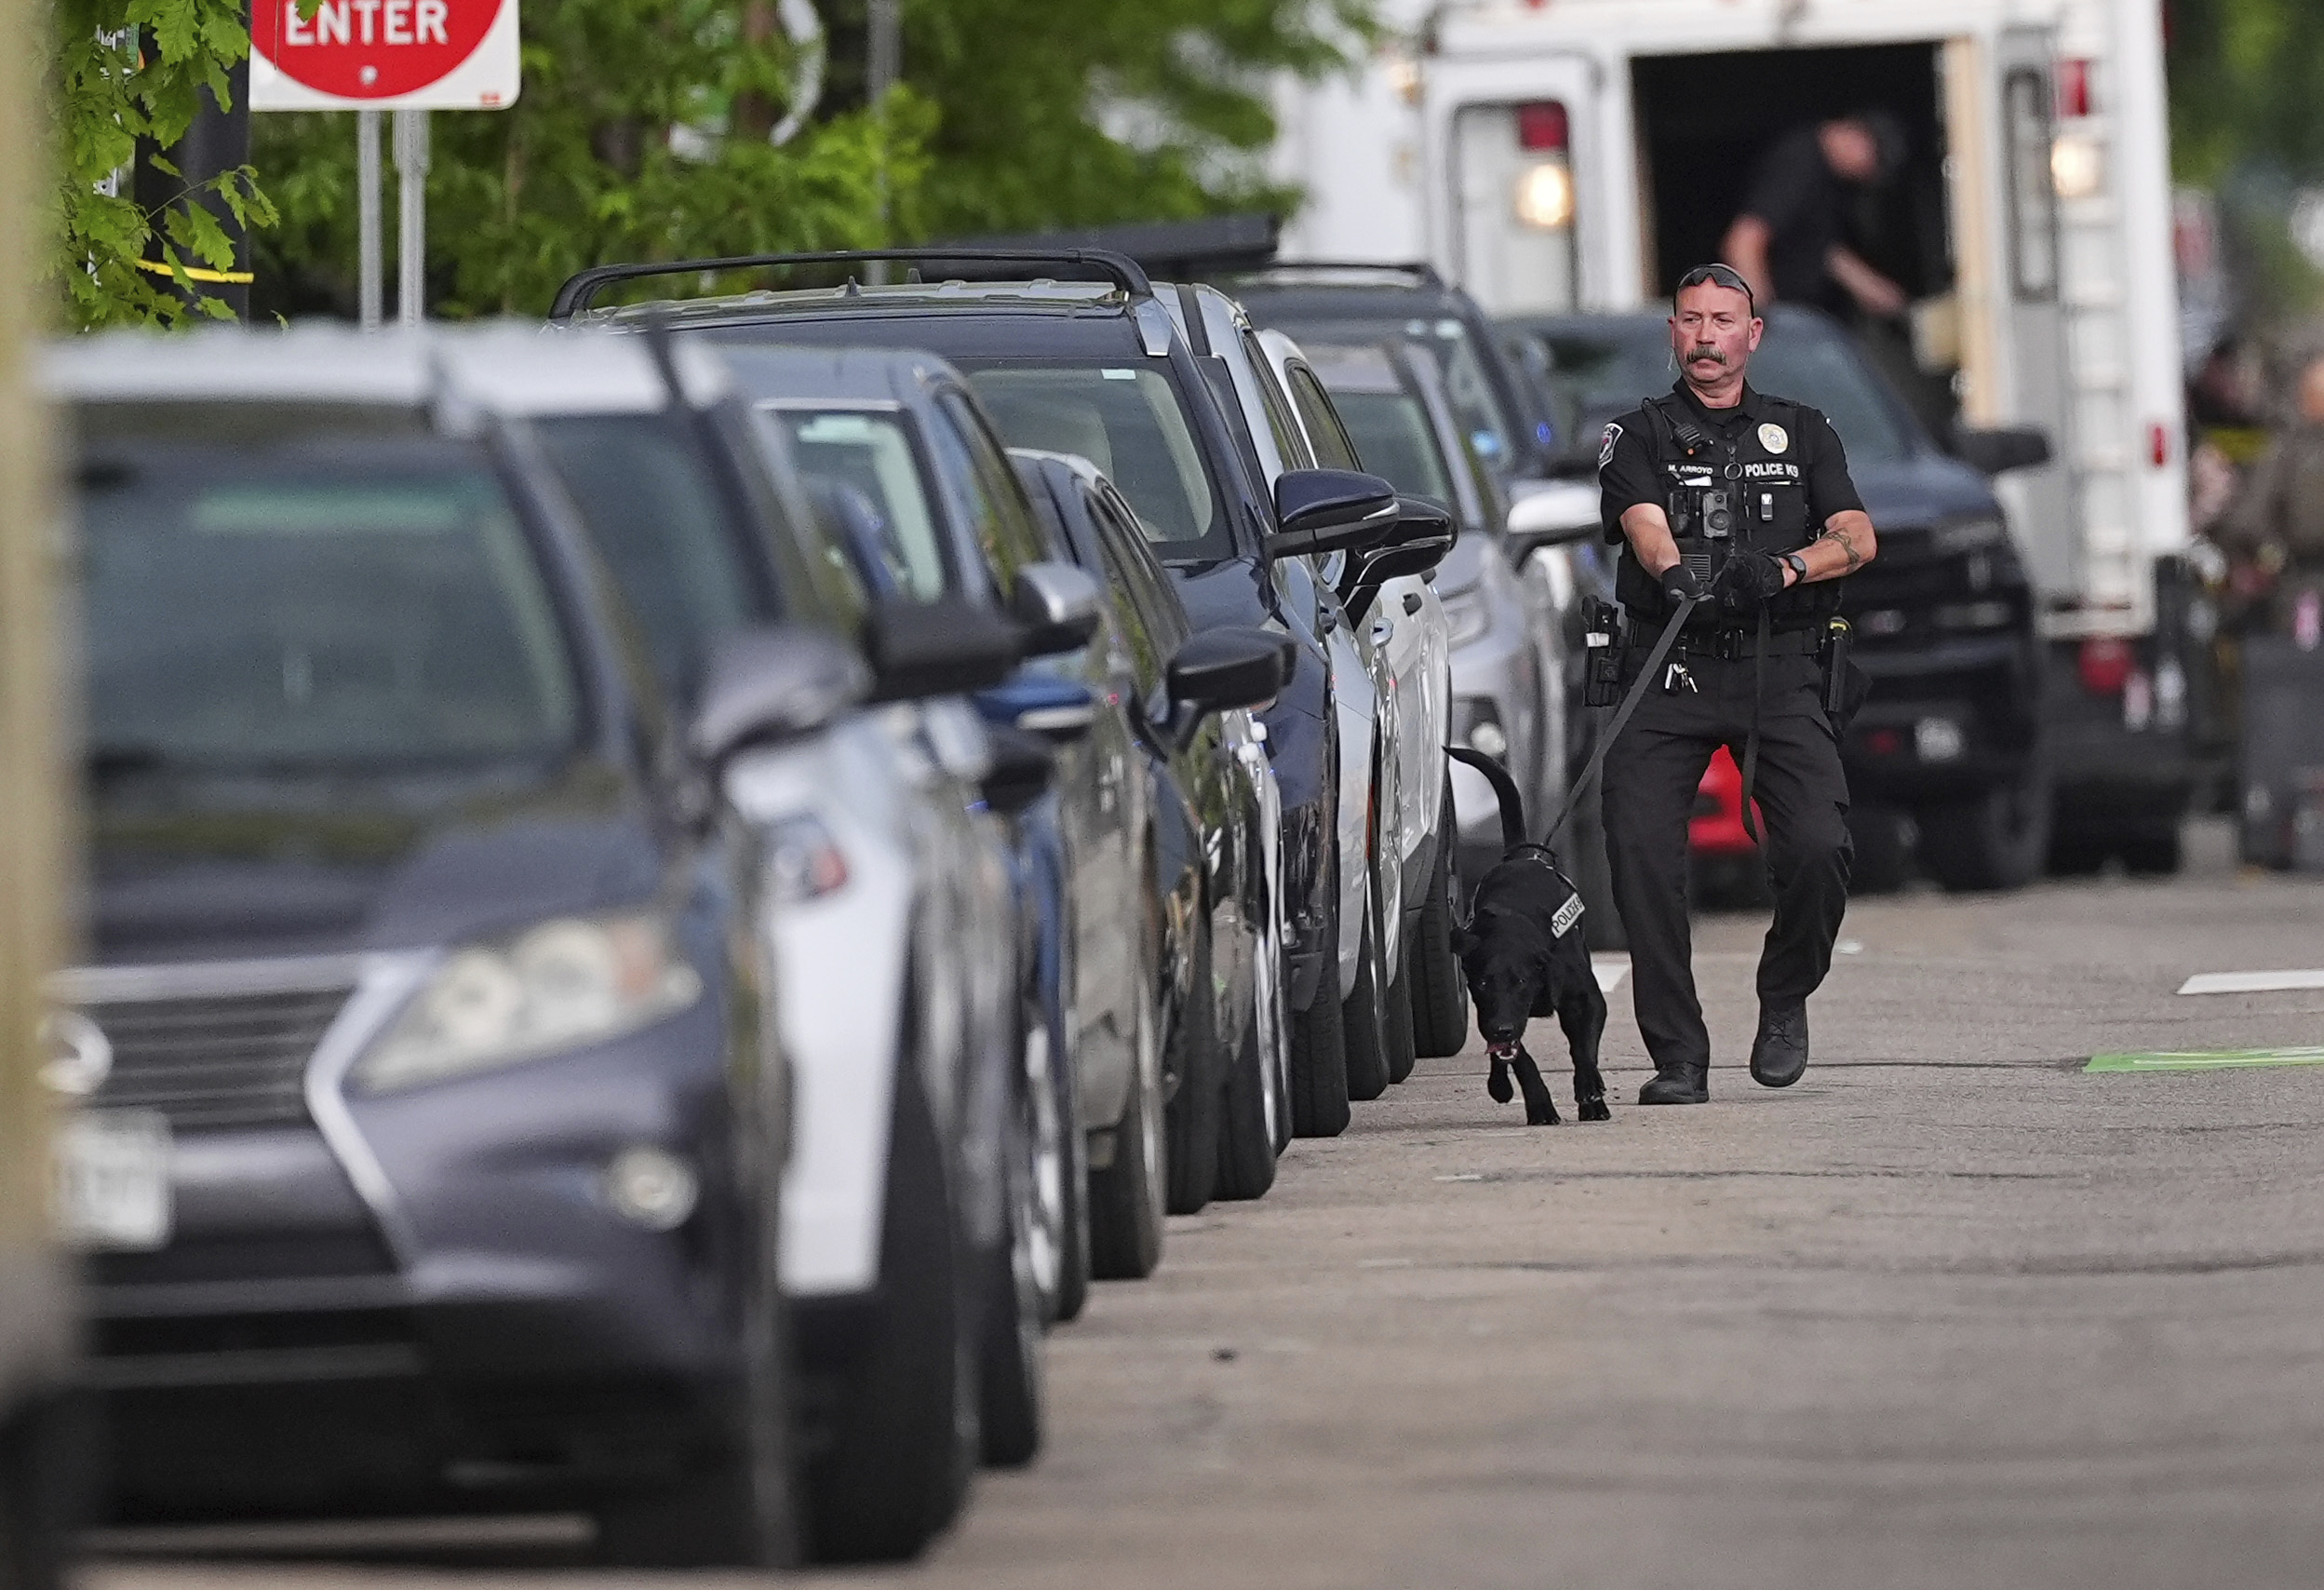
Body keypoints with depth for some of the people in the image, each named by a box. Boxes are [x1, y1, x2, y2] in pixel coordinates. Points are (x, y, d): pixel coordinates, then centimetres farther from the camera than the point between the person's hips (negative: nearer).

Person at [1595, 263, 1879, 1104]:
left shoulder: (1802, 433, 17)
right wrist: (1676, 574, -31)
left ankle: (1785, 1000, 11)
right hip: (1669, 669, 0)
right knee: (1640, 847, -17)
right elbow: (1645, 525, -7)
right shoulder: (1639, 436, 12)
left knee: (1818, 846, -17)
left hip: (1779, 666, 1)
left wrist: (1781, 570, -17)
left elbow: (1857, 537, 4)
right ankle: (1677, 1056, -9)